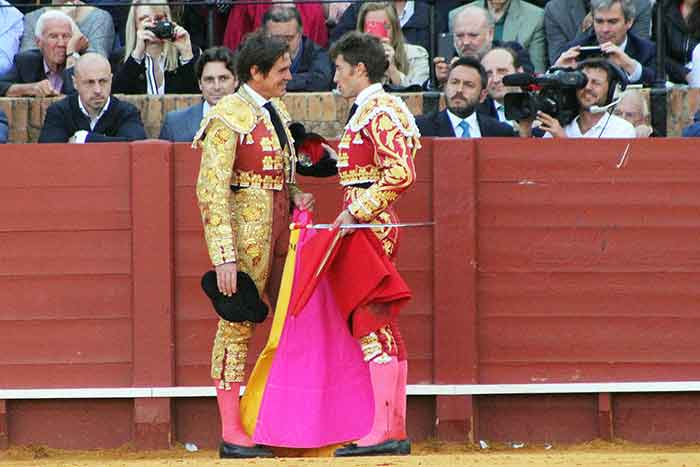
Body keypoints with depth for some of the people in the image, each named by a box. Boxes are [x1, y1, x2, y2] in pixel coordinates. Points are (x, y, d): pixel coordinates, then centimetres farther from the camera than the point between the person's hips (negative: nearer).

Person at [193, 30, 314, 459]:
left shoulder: (277, 111, 14)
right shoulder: (228, 117, -12)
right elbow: (211, 190, -17)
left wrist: (296, 196, 3)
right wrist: (224, 257, -22)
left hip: (282, 228, 8)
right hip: (245, 228, -8)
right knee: (238, 324, -4)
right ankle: (233, 436, -1)